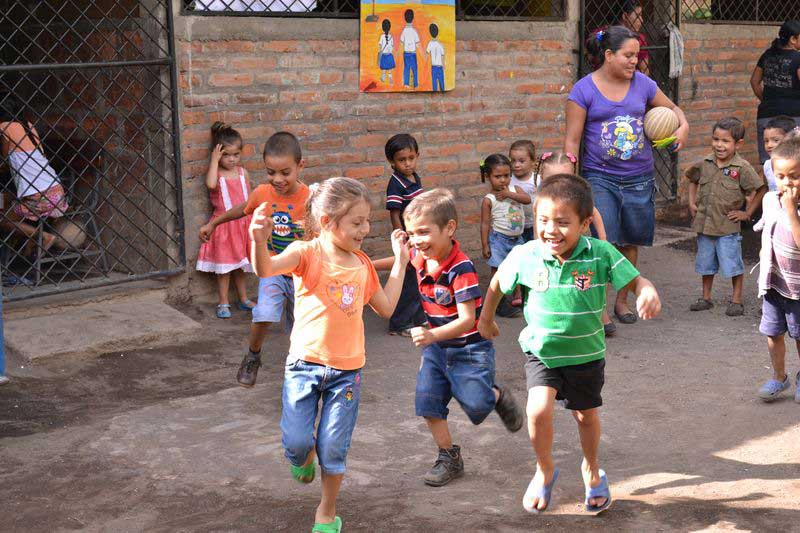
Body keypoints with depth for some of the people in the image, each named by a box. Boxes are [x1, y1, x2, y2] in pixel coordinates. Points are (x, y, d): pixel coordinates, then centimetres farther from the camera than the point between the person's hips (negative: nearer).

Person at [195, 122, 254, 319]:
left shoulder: (243, 172, 5)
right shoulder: (216, 172, -9)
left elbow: (249, 198, 11)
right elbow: (211, 184, -33)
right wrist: (214, 159, -26)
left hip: (242, 223, 4)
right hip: (223, 224, -4)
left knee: (240, 265, 16)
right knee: (224, 267, 3)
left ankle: (243, 299, 27)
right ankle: (223, 303, 12)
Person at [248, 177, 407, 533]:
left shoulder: (362, 264, 7)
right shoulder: (308, 253, -9)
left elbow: (386, 308, 18)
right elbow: (266, 269, -29)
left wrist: (400, 263, 17)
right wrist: (259, 242, -51)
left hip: (346, 371, 3)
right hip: (305, 365, -3)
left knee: (333, 449, 5)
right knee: (296, 443, -6)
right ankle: (304, 457, 33)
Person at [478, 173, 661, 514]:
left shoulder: (601, 254, -21)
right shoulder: (525, 256, -17)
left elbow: (635, 281, -16)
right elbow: (498, 282, 1)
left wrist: (648, 293, -40)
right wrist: (486, 318, 14)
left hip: (586, 352, 1)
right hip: (541, 350, -1)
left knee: (586, 414, 19)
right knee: (539, 410, -21)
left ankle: (591, 469, 50)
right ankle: (545, 470, 10)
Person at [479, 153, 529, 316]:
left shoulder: (514, 190, 3)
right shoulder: (488, 200, -11)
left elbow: (527, 199, -15)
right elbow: (485, 223, -10)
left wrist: (509, 194, -22)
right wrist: (484, 245, -13)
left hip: (516, 238, 5)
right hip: (499, 239, -5)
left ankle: (517, 296, 31)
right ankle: (500, 304, 6)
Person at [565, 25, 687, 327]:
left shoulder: (642, 84, 3)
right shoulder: (583, 90, -7)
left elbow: (671, 108, 20)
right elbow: (572, 140, -6)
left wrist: (683, 125, -3)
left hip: (639, 179, 4)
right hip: (599, 178, -4)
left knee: (630, 242, 12)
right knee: (603, 242, -15)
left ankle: (622, 300, 29)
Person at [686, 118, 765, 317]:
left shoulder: (742, 168, -13)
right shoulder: (705, 164, 0)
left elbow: (761, 190, -8)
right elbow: (693, 180, 19)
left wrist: (747, 213, -7)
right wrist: (692, 203, 10)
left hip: (728, 227, -4)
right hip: (704, 224, 5)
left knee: (733, 265, 3)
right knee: (706, 264, 15)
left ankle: (736, 301, 16)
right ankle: (706, 298, 28)